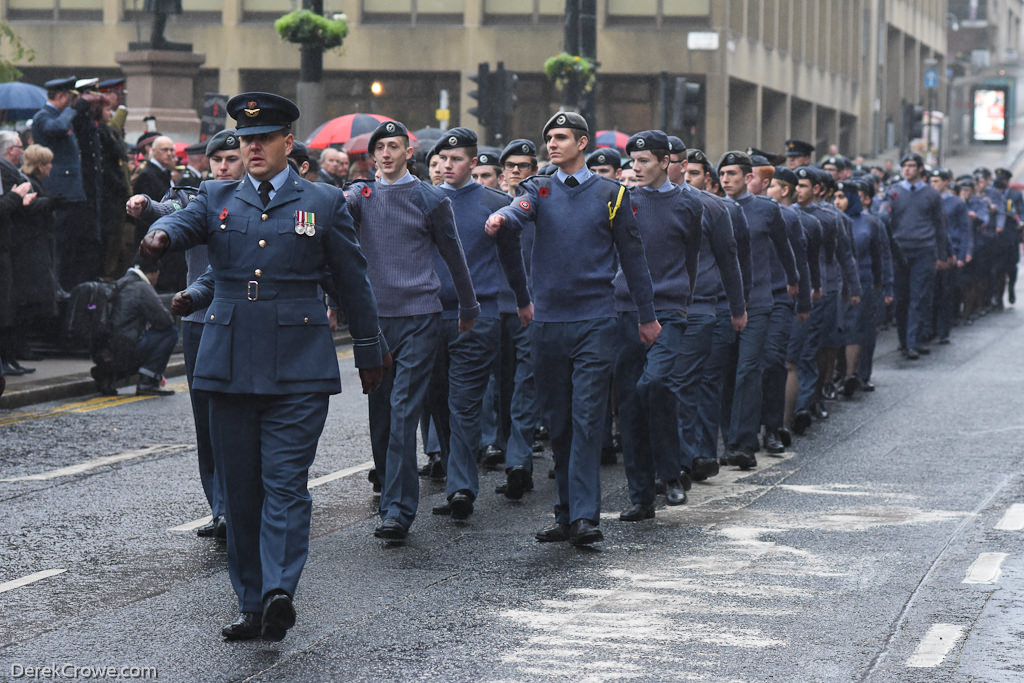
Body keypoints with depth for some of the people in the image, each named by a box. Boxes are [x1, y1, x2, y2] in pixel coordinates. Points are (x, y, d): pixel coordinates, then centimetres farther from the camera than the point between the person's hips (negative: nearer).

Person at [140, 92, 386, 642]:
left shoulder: (323, 204, 8)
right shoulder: (217, 199, 13)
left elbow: (353, 282, 13)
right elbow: (184, 223, -8)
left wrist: (369, 353, 15)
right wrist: (160, 234, -32)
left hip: (297, 368, -3)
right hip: (229, 363, 3)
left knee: (285, 482, -13)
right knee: (240, 488, 6)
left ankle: (280, 592, -22)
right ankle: (252, 606, 13)